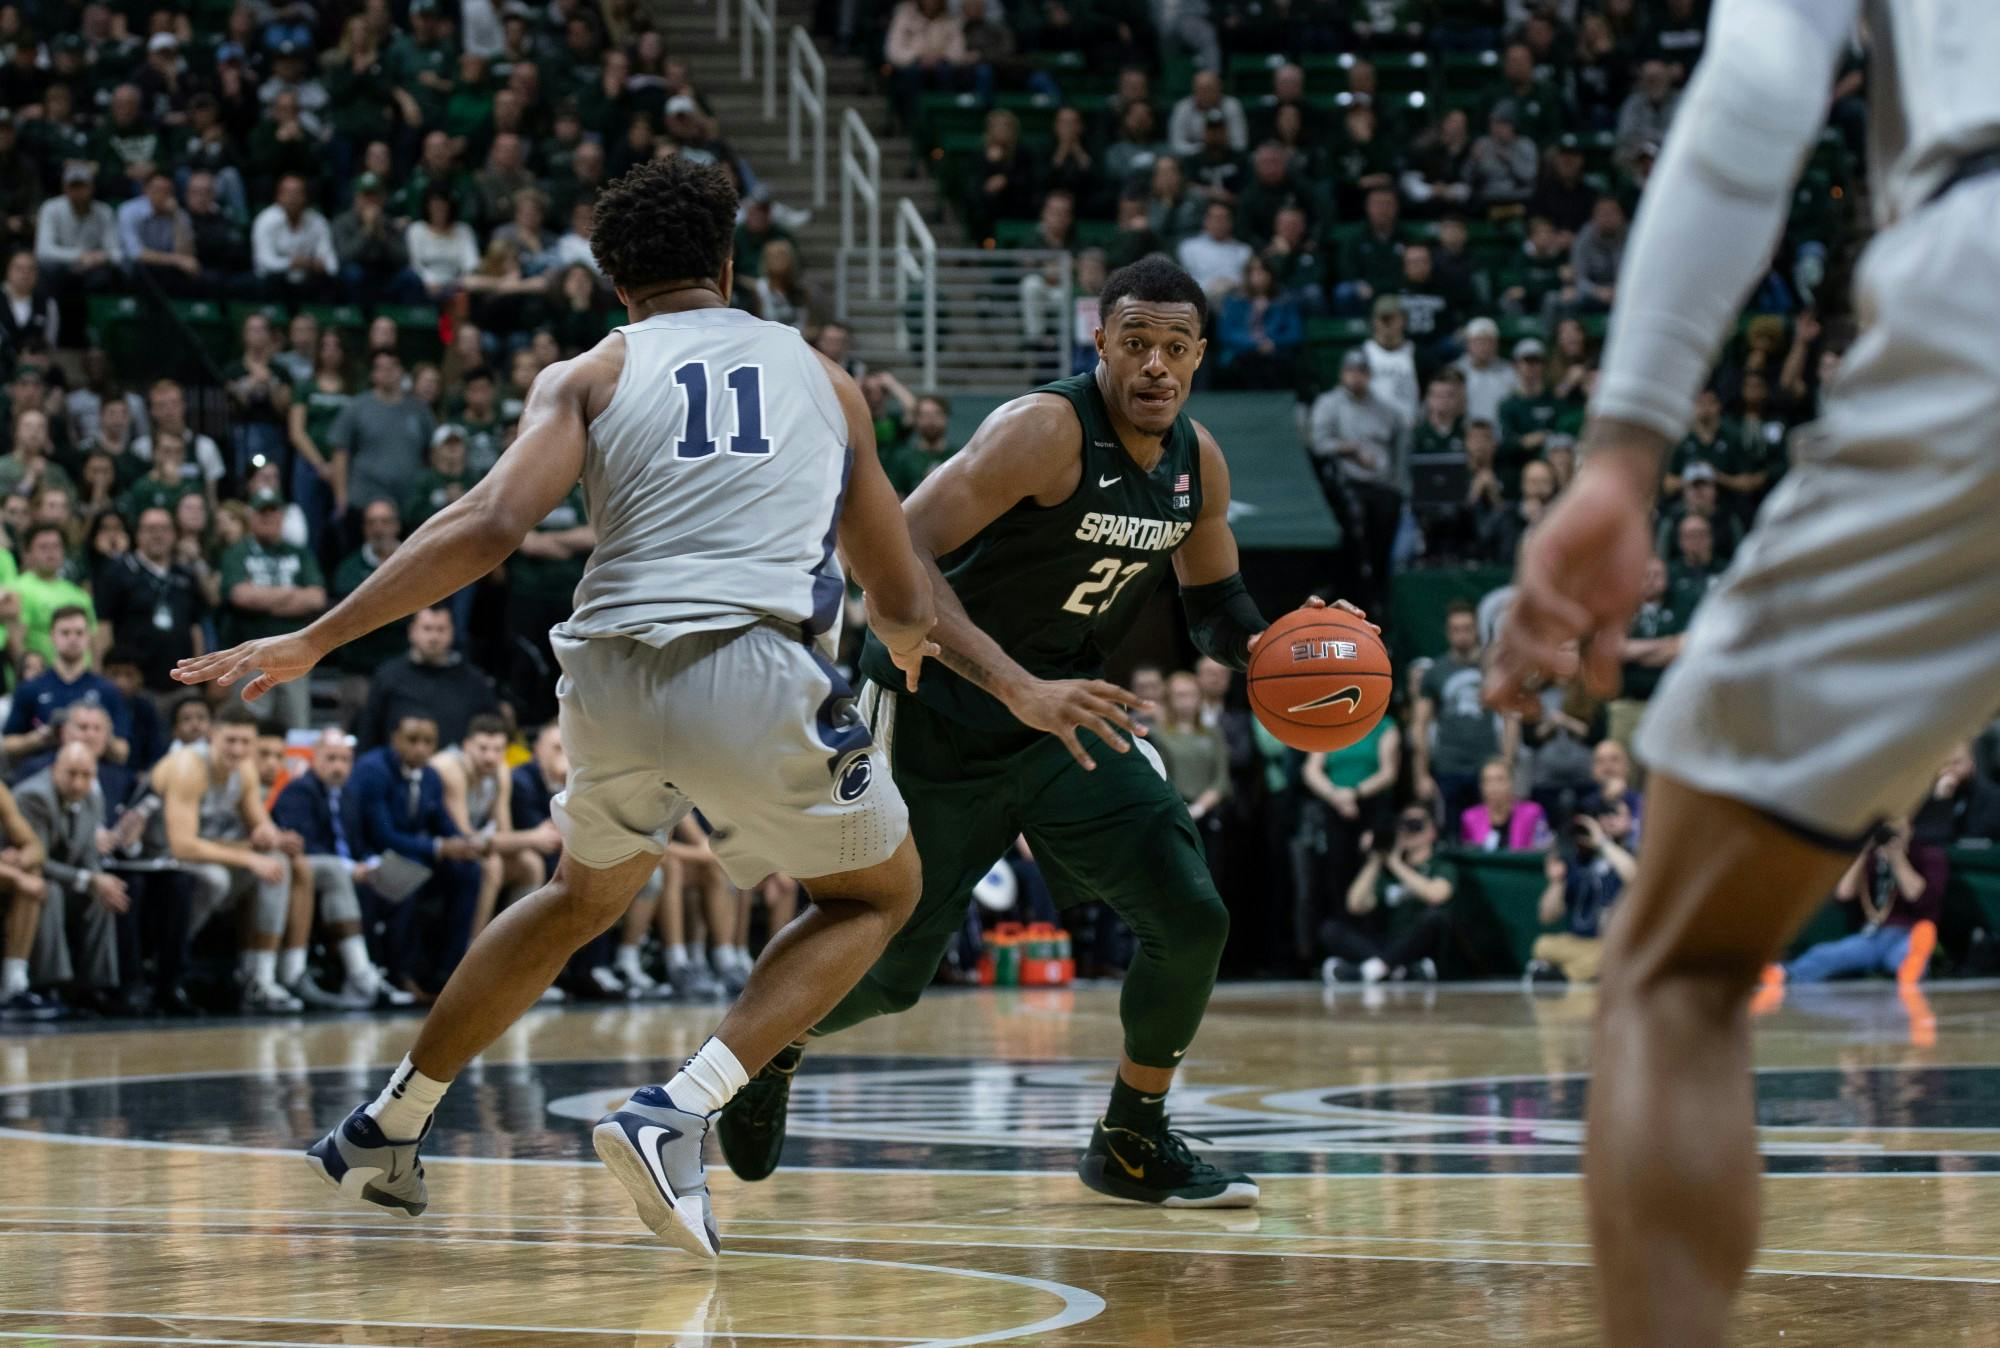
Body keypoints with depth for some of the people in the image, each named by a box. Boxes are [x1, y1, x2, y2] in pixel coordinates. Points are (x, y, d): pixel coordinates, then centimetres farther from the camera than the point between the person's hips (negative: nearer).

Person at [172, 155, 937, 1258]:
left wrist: (314, 642, 0)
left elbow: (490, 524, -4)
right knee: (878, 891, 21)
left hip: (610, 671, 3)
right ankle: (678, 1116, 1)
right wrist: (910, 649, 51)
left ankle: (385, 1128, 38)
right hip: (756, 672, -2)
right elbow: (902, 604, 26)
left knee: (584, 895, 31)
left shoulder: (591, 374, 16)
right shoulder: (820, 376, 22)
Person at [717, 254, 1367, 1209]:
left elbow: (1213, 596, 18)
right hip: (939, 716, -6)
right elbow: (894, 553, -33)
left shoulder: (1196, 463, -2)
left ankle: (1131, 1144, 10)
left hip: (1068, 710, 6)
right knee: (890, 970, 3)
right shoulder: (1046, 430, -25)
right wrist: (1017, 688, -41)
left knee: (1191, 920, -10)